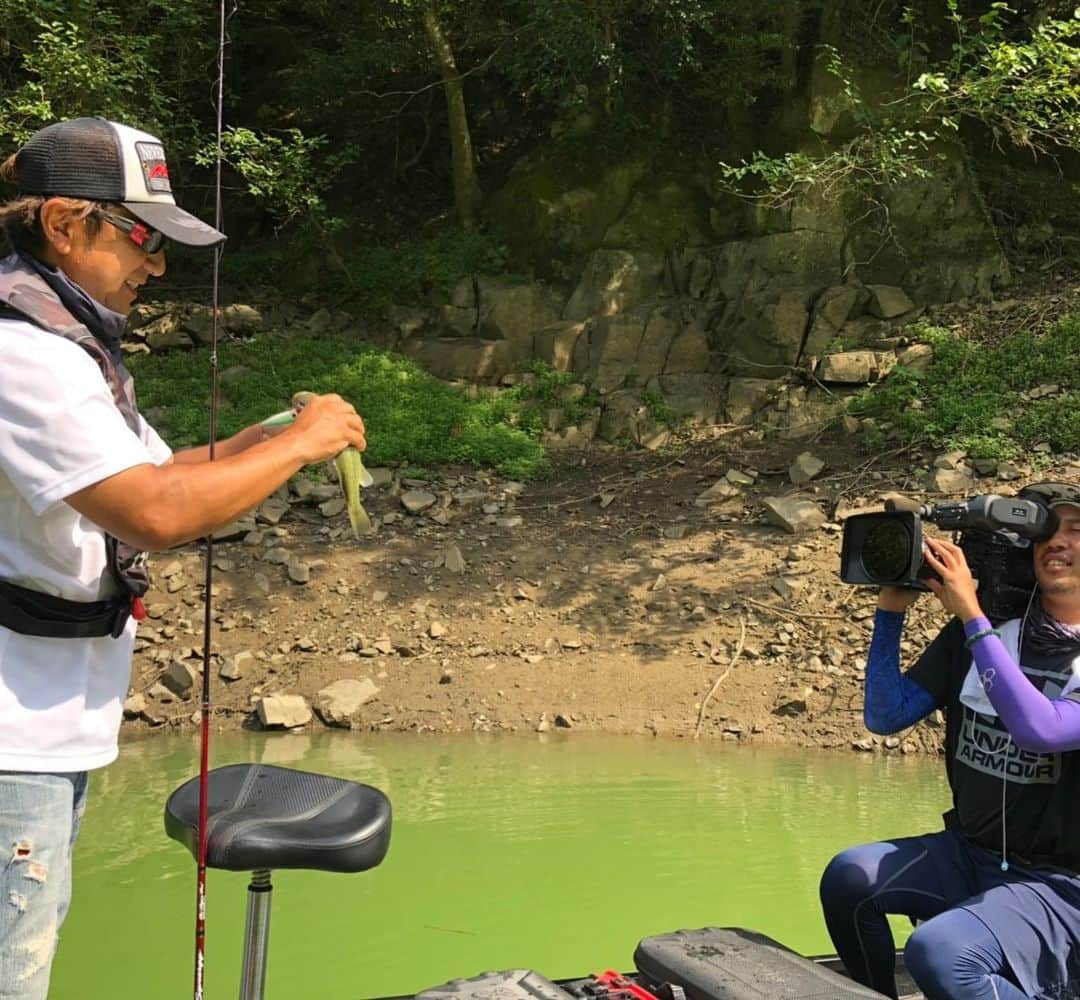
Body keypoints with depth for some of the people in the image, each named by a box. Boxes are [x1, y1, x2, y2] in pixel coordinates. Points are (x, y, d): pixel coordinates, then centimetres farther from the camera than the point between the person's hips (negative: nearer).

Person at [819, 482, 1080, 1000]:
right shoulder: (981, 630, 3)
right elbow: (885, 716, 0)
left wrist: (970, 613, -27)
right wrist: (891, 609, -8)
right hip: (969, 853, 6)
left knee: (939, 952, -28)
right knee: (849, 877, -14)